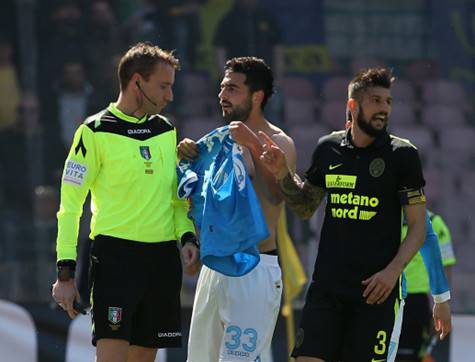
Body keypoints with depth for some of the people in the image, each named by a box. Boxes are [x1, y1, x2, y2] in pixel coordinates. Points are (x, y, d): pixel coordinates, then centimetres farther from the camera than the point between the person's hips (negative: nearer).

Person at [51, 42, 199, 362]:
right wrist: (65, 272, -10)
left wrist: (187, 236, 4)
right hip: (115, 254, -6)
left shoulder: (167, 131, 14)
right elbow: (70, 205, -5)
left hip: (163, 257, 6)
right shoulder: (96, 131, -4)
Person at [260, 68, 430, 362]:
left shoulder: (402, 155, -3)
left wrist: (393, 271, -15)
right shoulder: (328, 148, 8)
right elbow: (306, 208, 21)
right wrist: (282, 173, 5)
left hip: (376, 289, -3)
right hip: (327, 283, 3)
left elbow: (418, 225, -2)